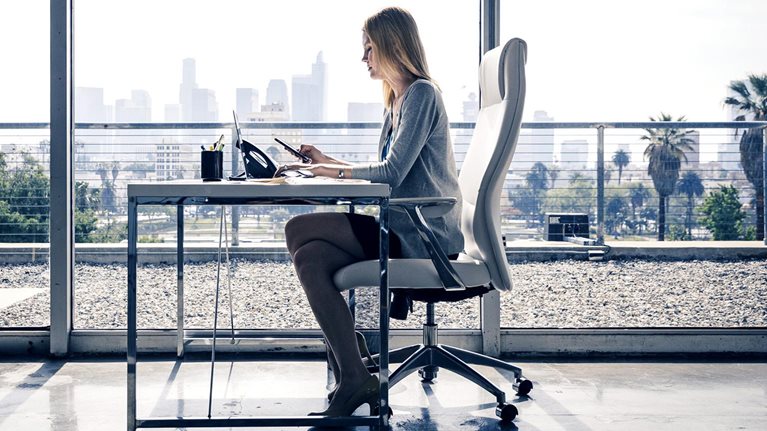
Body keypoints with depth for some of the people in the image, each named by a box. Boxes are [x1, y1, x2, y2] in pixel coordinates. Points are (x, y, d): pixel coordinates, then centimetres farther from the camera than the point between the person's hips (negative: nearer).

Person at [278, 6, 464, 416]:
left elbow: (392, 173, -18)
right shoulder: (396, 102, 21)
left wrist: (337, 170, -5)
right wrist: (328, 163, 14)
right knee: (311, 258, -12)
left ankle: (356, 381, -13)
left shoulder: (421, 94, -10)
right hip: (403, 231, 9)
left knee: (298, 230, -17)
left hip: (422, 236, -9)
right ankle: (351, 381, -15)